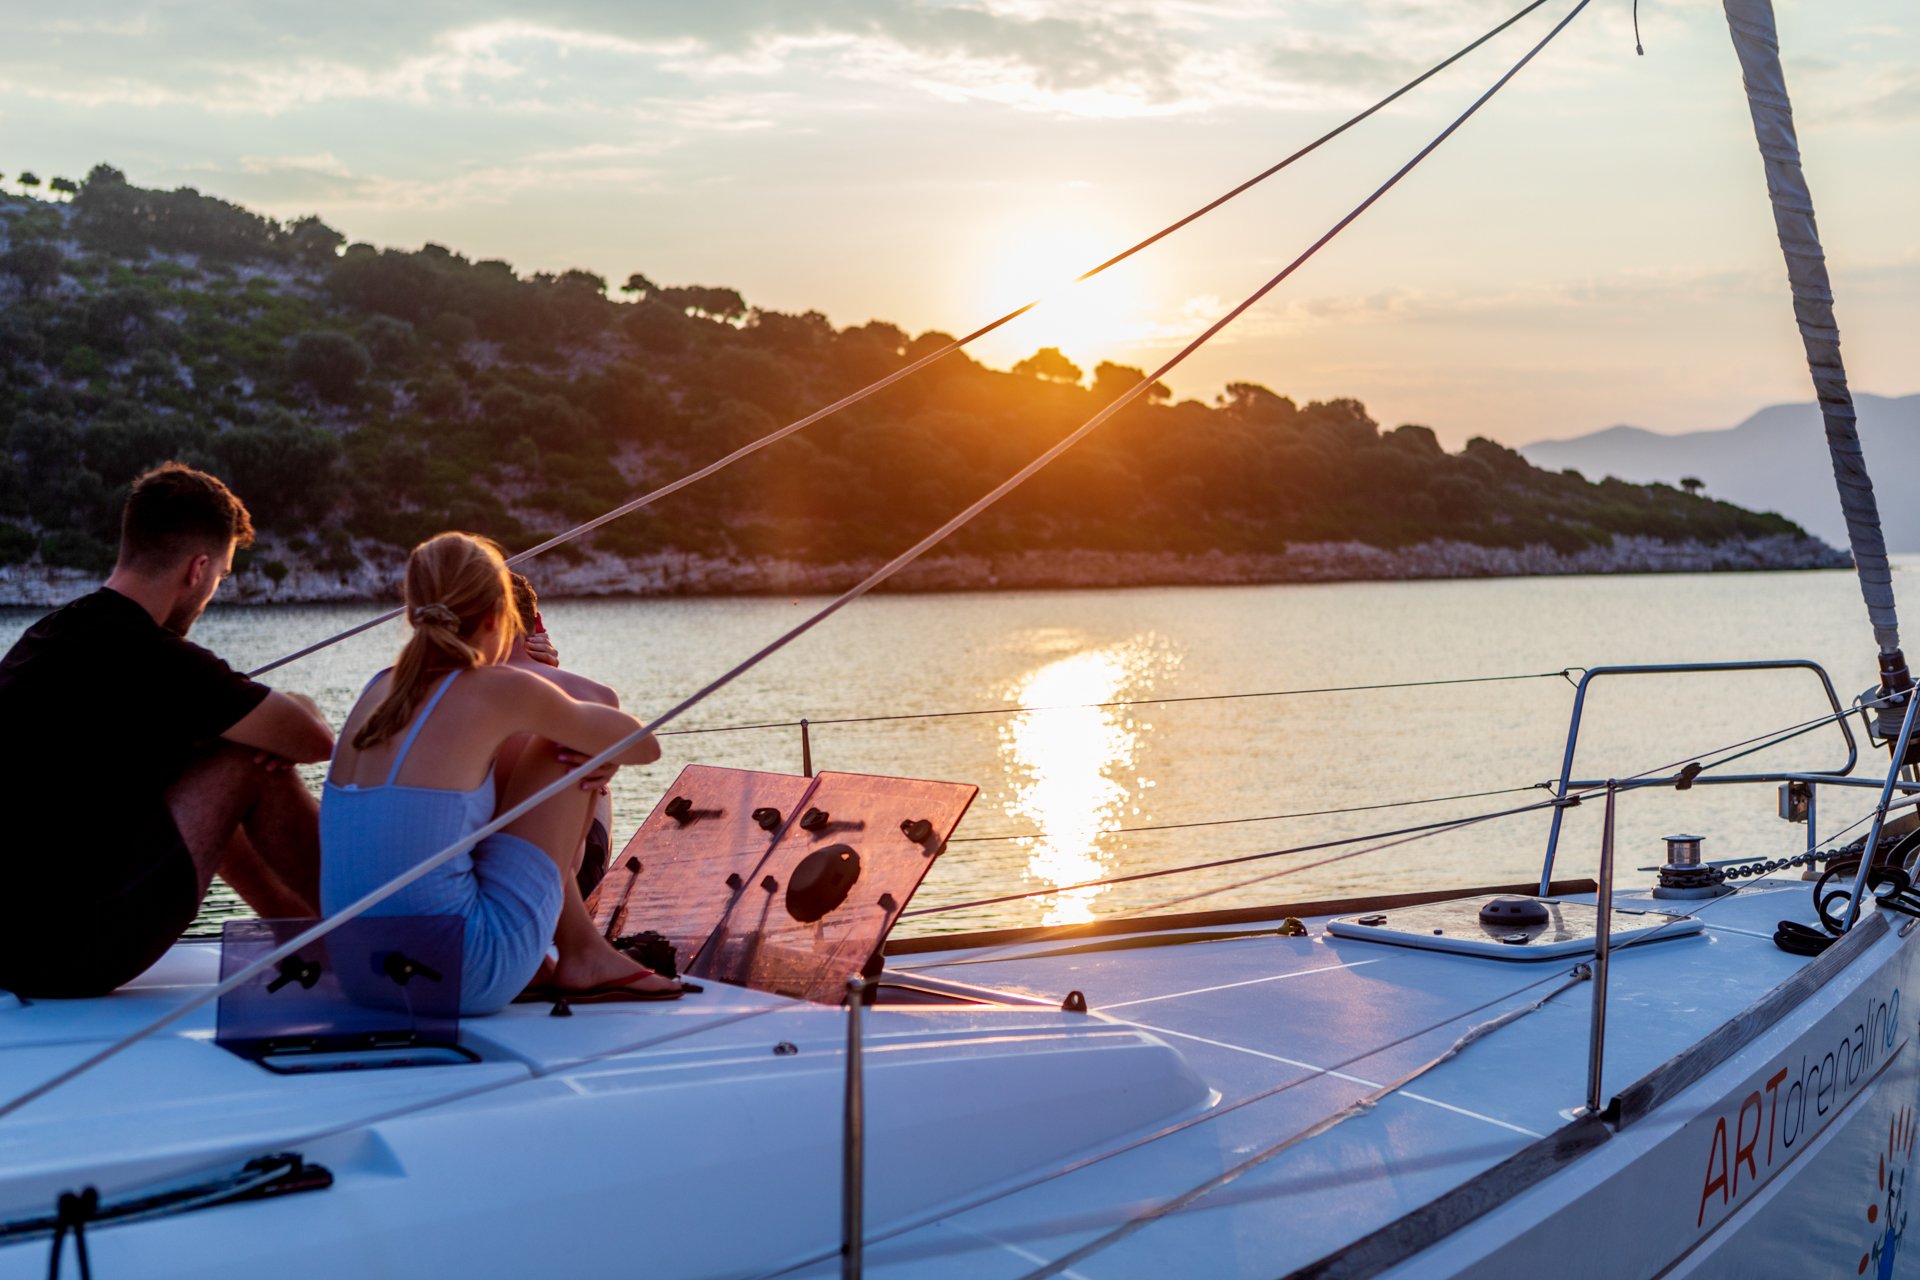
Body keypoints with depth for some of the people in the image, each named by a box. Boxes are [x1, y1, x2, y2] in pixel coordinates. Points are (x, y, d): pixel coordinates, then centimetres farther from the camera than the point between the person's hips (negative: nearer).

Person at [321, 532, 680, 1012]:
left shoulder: (381, 690, 10)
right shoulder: (498, 690, -9)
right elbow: (644, 746, 5)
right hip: (462, 982, -7)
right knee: (569, 749, 6)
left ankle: (583, 946, 30)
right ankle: (582, 958, 17)